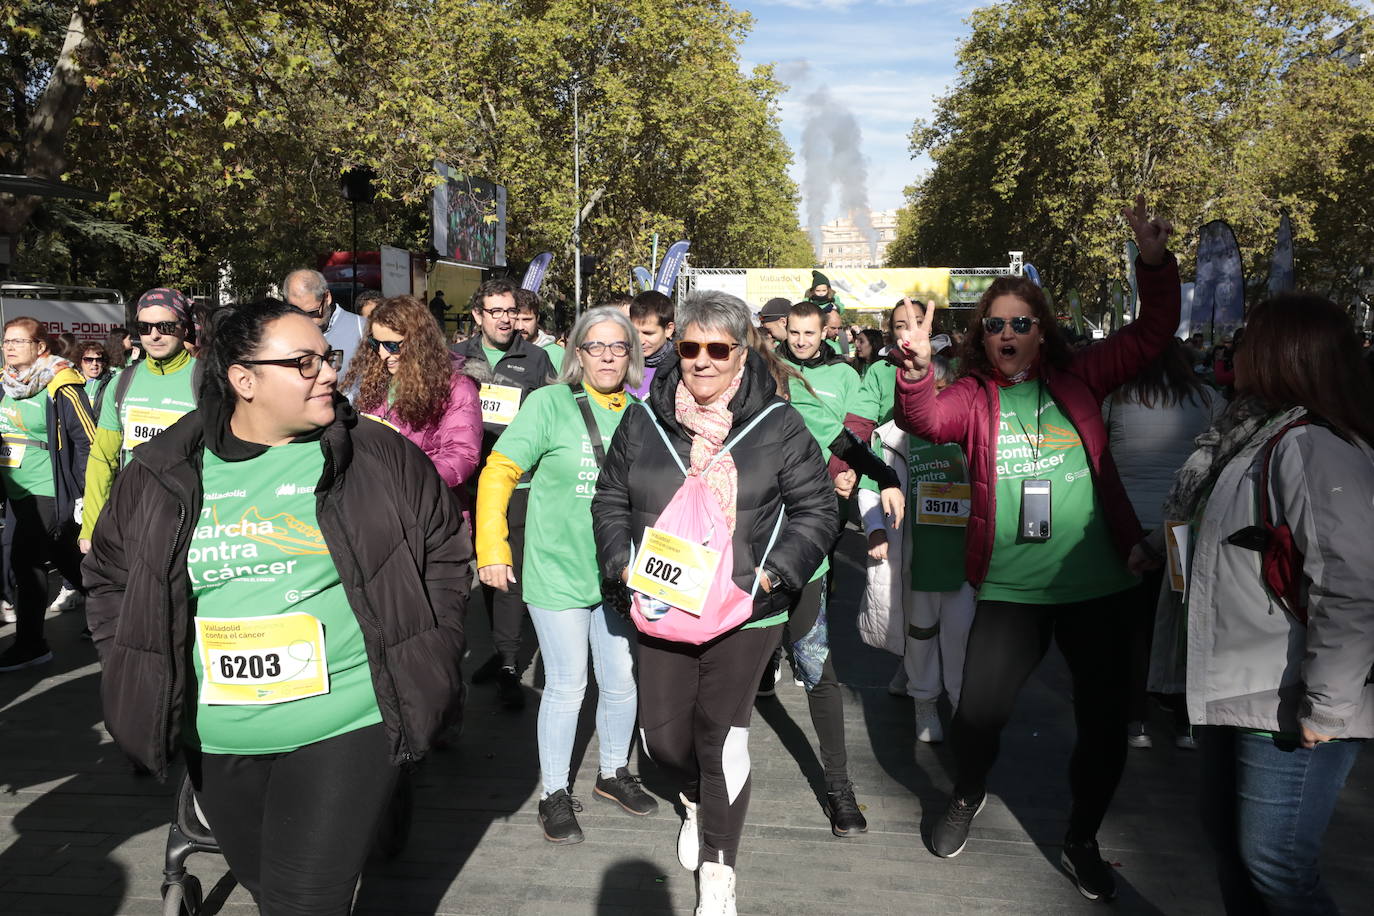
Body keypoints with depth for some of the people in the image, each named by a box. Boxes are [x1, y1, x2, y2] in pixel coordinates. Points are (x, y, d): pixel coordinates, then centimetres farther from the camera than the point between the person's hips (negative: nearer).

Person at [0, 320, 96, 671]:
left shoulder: (60, 389, -14)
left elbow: (89, 443, -14)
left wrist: (85, 495, -16)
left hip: (48, 493, -8)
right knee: (67, 559, 16)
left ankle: (29, 645, 3)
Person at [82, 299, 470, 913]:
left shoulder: (381, 457, -5)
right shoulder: (165, 474, 1)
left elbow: (445, 551, 3)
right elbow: (111, 575, 14)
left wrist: (425, 663, -1)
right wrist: (134, 672, 6)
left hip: (345, 728, -3)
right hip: (216, 741, 4)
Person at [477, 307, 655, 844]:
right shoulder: (551, 403, -10)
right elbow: (499, 472, -9)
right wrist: (491, 548, -13)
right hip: (558, 571, -4)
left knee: (622, 681, 13)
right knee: (566, 687, 4)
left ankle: (613, 773, 38)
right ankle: (554, 795, 24)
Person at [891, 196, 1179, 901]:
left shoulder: (1078, 380, 4)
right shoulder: (973, 395, -1)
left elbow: (1153, 333, 4)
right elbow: (927, 418, -21)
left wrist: (1155, 263, -11)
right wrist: (915, 369, -40)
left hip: (1093, 585, 2)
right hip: (1009, 589, -1)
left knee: (1105, 723, 9)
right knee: (977, 714, 1)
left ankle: (1081, 842, 35)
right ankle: (968, 796, 37)